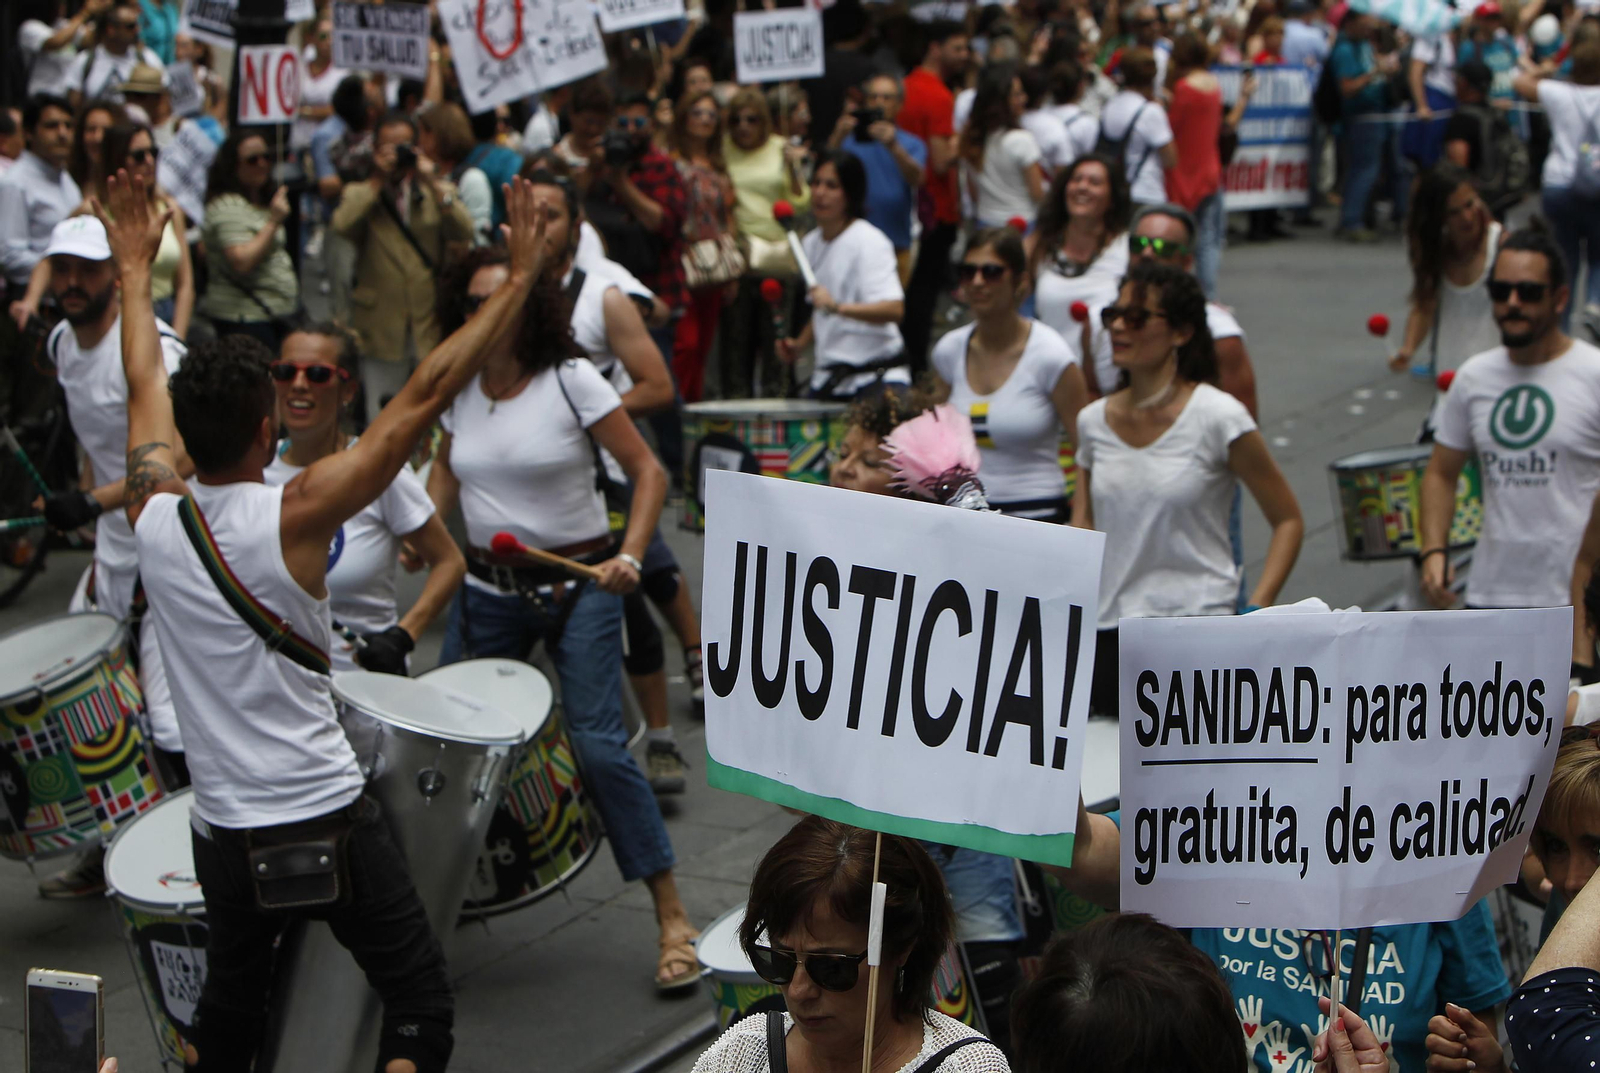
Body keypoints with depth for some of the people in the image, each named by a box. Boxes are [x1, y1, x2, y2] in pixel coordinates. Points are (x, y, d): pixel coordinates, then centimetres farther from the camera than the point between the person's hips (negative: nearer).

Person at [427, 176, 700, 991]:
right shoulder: (458, 389, 4)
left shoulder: (571, 381, -10)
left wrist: (629, 558, -20)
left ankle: (673, 917, -4)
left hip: (577, 586, -5)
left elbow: (648, 472, -8)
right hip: (487, 589, 5)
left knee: (598, 742, -12)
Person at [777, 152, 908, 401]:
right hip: (826, 380, 7)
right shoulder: (811, 243, 13)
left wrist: (837, 307, -36)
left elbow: (894, 310, -24)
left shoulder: (871, 242, -11)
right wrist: (800, 343, 9)